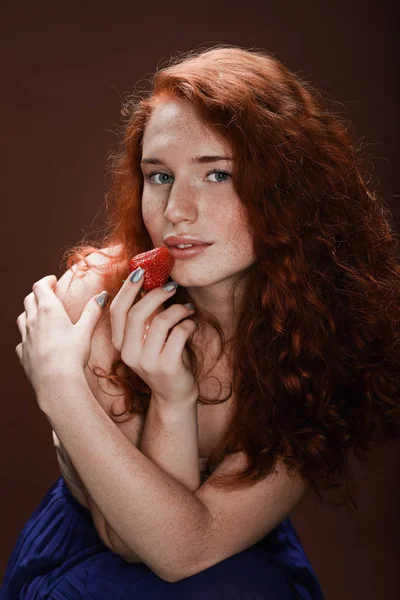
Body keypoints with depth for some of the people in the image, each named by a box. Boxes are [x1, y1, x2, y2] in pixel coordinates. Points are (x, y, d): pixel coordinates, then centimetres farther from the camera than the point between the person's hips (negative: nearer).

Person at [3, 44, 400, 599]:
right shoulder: (98, 298, -23)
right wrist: (171, 402, -35)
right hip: (90, 553, -1)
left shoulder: (329, 328, -21)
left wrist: (59, 389, -33)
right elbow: (140, 544, -19)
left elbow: (192, 547, -26)